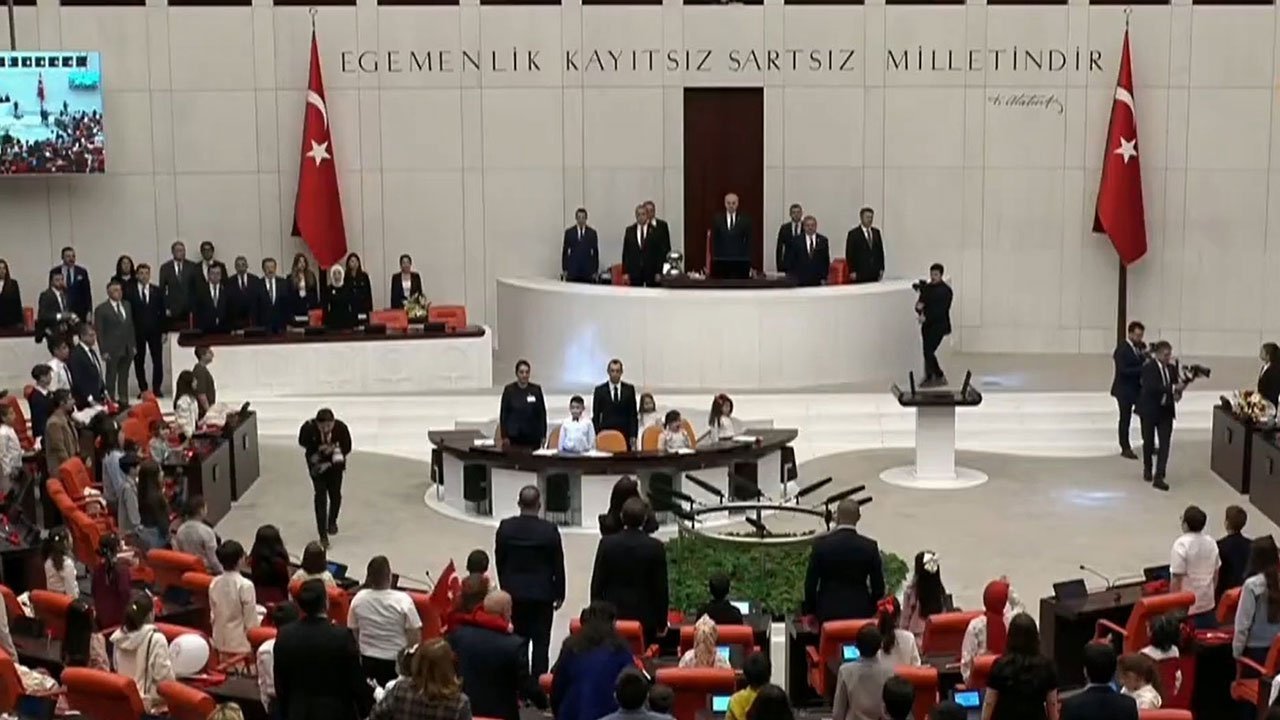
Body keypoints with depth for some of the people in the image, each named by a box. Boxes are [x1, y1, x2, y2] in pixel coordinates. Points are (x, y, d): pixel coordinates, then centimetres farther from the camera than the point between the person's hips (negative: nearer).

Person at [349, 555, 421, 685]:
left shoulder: (358, 599, -8)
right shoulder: (403, 600, -18)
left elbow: (353, 633, 4)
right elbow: (415, 636, -14)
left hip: (368, 661, 3)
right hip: (397, 661, -3)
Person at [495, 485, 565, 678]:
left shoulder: (505, 527, -6)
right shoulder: (550, 531, -13)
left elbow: (499, 560, 3)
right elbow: (558, 565, -6)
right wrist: (559, 594, 6)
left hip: (514, 592, 3)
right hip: (542, 593, -3)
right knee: (540, 642, 2)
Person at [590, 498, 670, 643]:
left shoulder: (607, 544, -5)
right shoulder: (656, 547, -8)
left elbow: (597, 583, 1)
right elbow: (661, 588, -3)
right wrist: (662, 623, 6)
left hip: (613, 615, 1)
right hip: (644, 617, -1)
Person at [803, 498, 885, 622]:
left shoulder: (821, 544, -5)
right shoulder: (870, 546, -2)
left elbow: (810, 583, -1)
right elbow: (878, 585, 3)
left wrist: (811, 612, 10)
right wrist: (872, 611, 16)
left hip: (828, 613, -1)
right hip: (860, 612, 1)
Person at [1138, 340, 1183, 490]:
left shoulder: (1172, 369, 5)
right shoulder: (1148, 368, -12)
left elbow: (1175, 387, 11)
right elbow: (1151, 387, -26)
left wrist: (1178, 394, -12)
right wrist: (1172, 388, -31)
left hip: (1166, 411, 4)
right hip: (1149, 410, -4)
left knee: (1165, 444, -7)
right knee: (1149, 442, 11)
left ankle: (1159, 478, -9)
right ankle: (1147, 469, 36)